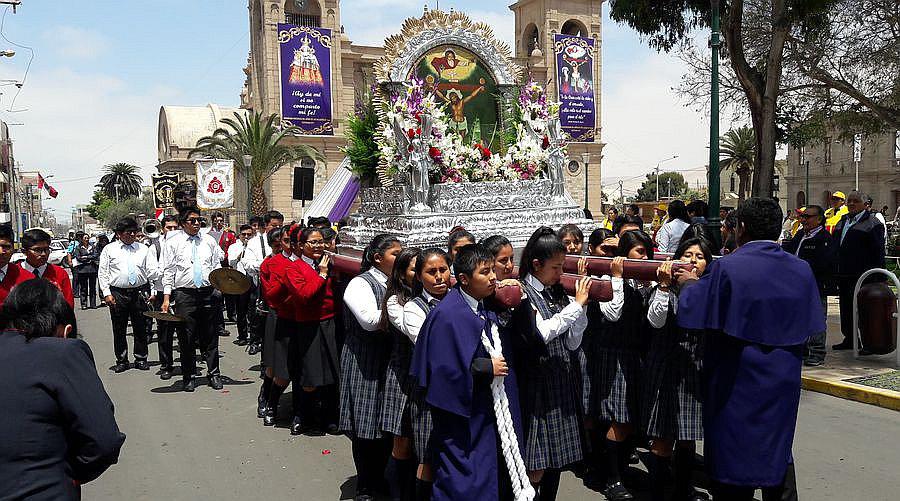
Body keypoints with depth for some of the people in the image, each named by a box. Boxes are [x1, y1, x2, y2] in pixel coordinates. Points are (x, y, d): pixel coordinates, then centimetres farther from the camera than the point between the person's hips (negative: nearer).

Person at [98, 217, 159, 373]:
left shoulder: (143, 249, 10)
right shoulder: (109, 249, 5)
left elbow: (153, 270, 5)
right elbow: (102, 273, 4)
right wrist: (106, 293, -5)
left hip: (139, 292, 1)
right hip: (118, 293, -1)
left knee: (140, 328, 6)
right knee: (119, 329, 5)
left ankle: (141, 359, 16)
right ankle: (121, 360, 15)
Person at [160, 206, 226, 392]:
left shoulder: (209, 241, 12)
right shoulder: (173, 243, 3)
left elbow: (217, 266, 15)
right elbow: (168, 272, 0)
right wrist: (166, 298, -6)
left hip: (208, 293, 2)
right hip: (185, 294, -2)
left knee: (210, 336, 7)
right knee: (186, 338, 3)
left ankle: (213, 374, 17)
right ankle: (188, 377, 14)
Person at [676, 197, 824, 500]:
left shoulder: (727, 268, -19)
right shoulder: (801, 270, -2)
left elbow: (689, 312, -16)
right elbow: (807, 327, 5)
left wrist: (689, 283, 1)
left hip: (738, 386, -5)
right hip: (783, 382, 5)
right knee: (777, 452, 21)